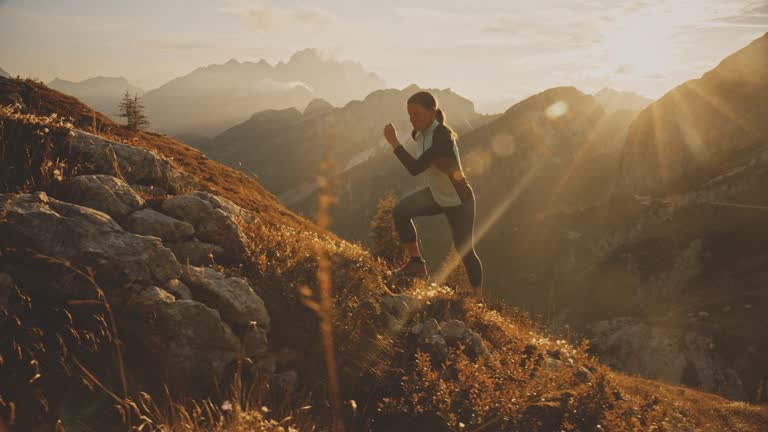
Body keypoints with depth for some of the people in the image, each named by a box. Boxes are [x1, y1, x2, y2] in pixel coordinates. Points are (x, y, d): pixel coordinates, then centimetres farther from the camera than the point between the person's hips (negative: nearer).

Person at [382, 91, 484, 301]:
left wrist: (394, 143, -33)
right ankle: (416, 264, -8)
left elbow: (415, 168, -38)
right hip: (435, 195, 7)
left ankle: (478, 299, 21)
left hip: (459, 202, -6)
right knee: (400, 211, -20)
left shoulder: (442, 136, -31)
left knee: (465, 251, 2)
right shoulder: (419, 133, -6)